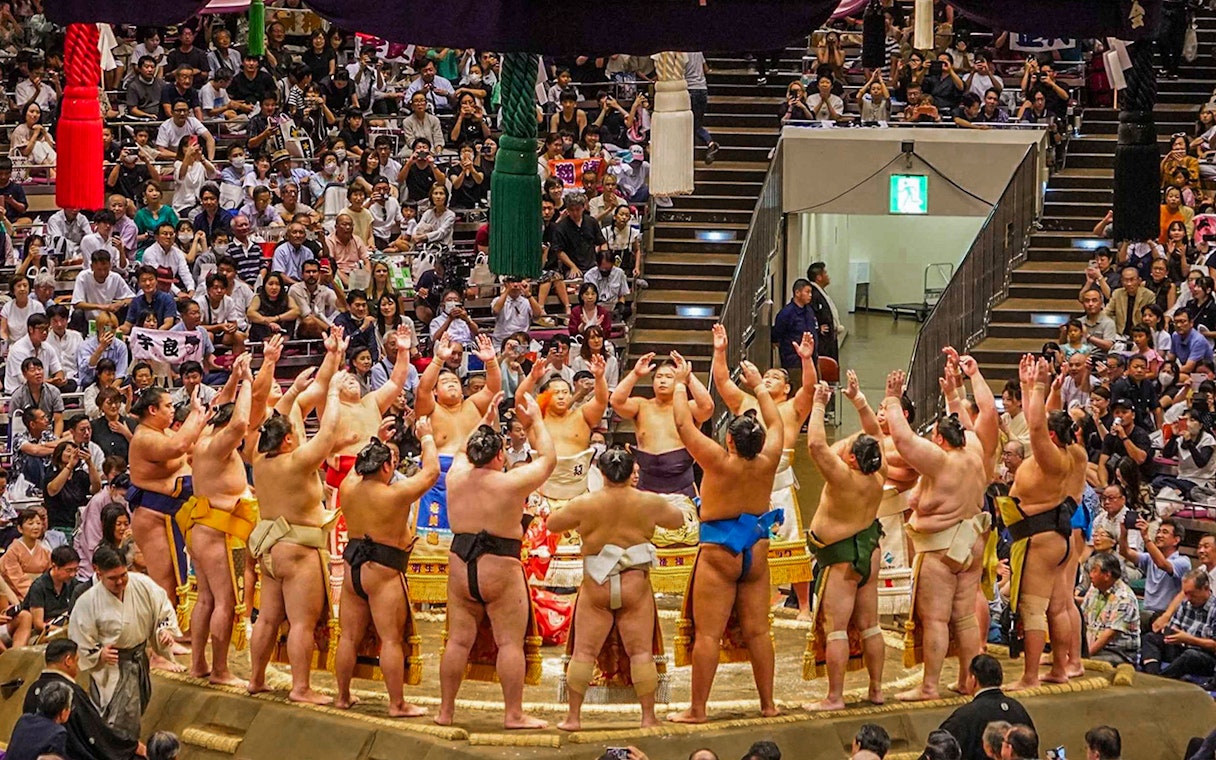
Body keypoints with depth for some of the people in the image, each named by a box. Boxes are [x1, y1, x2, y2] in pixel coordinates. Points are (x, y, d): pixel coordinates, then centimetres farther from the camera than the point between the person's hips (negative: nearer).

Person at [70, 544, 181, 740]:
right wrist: (99, 654, -25)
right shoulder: (87, 602, -18)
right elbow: (81, 644, -9)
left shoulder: (143, 585, -10)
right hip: (112, 668, -5)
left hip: (140, 661, 5)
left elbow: (164, 612, 1)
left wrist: (166, 630, -18)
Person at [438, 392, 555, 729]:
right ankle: (513, 714, -3)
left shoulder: (457, 477, 0)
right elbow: (548, 459, 3)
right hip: (501, 572, -5)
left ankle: (446, 711, 14)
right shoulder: (511, 483, -13)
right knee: (510, 643, -1)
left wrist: (486, 420, 31)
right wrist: (535, 421, 15)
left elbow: (464, 451, 24)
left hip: (460, 571, 5)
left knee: (458, 641, 9)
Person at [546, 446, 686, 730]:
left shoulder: (585, 504, -7)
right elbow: (678, 520, 15)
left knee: (584, 651, 4)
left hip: (596, 589, -1)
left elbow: (552, 524, 7)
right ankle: (648, 715, 3)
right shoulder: (649, 503, -4)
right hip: (636, 587, 1)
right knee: (641, 651, 4)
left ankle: (573, 715, 4)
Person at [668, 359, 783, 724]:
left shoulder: (720, 463, -18)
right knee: (757, 631, 10)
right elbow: (776, 424, 13)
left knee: (707, 634, -5)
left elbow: (683, 424, -11)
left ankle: (697, 709, -6)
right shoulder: (767, 463, -6)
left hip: (719, 553, -5)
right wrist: (759, 386, 25)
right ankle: (768, 703, 14)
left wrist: (680, 384, 2)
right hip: (756, 552, 5)